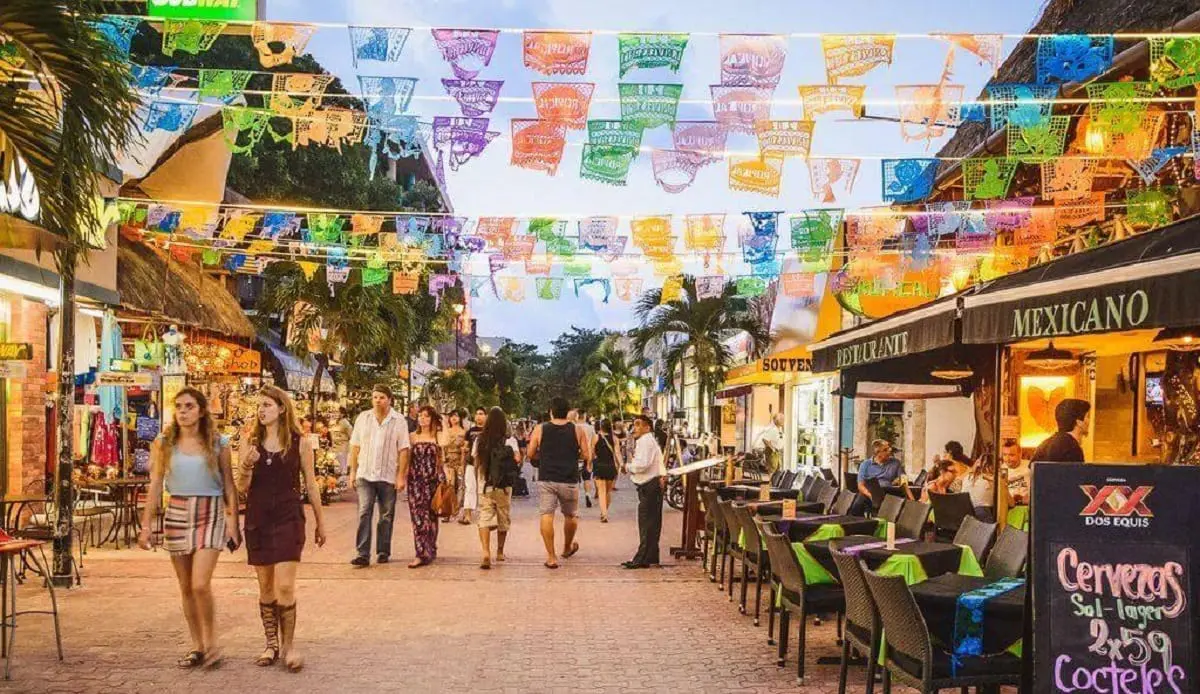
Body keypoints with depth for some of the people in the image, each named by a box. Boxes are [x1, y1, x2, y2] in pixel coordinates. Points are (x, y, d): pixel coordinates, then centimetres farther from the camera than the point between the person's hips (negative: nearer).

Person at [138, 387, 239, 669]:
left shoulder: (217, 444, 1)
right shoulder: (164, 443, 5)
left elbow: (229, 486, 3)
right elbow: (155, 486, 5)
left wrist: (233, 522, -2)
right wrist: (146, 524, 1)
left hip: (210, 514, -3)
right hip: (177, 514, 3)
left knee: (200, 584, -14)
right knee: (186, 588, 8)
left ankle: (211, 643, 5)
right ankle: (197, 646, 20)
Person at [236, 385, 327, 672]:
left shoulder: (300, 442, -3)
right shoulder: (250, 442, 2)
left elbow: (310, 484, 4)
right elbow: (241, 488, 1)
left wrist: (320, 522, 9)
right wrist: (247, 466, -20)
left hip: (289, 519, -2)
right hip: (258, 520, 3)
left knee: (285, 586, -8)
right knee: (266, 587, 11)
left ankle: (288, 645, 7)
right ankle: (271, 644, 23)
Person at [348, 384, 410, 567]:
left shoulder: (399, 421, -1)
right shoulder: (363, 418, 6)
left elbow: (403, 450, -3)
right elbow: (355, 447, 8)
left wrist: (401, 476, -7)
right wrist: (353, 472, 4)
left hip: (388, 476, -1)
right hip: (365, 474, 1)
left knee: (386, 516, 7)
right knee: (364, 513, -8)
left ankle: (383, 552, 19)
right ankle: (363, 554, -8)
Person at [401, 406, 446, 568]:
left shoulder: (438, 436, 4)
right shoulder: (413, 437, 8)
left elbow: (442, 459, 4)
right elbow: (406, 459, 9)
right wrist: (402, 478, 2)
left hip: (433, 480, -1)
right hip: (415, 480, 1)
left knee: (430, 515, 2)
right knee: (418, 515, -5)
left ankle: (425, 553, 7)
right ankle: (423, 553, -4)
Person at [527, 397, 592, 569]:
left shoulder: (540, 430, 0)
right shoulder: (577, 431, -1)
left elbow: (531, 454, 2)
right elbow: (586, 456, 0)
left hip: (546, 479, -1)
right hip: (569, 480, 1)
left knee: (546, 516, -1)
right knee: (571, 516, 20)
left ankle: (551, 556, -7)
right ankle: (567, 548, 39)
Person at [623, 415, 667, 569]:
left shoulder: (645, 441, -13)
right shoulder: (649, 441, 22)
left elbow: (642, 464, -24)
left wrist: (628, 466, -9)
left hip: (649, 486, -11)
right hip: (652, 485, 11)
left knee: (647, 524, -9)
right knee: (652, 523, 13)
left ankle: (642, 559, -7)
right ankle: (651, 558, 19)